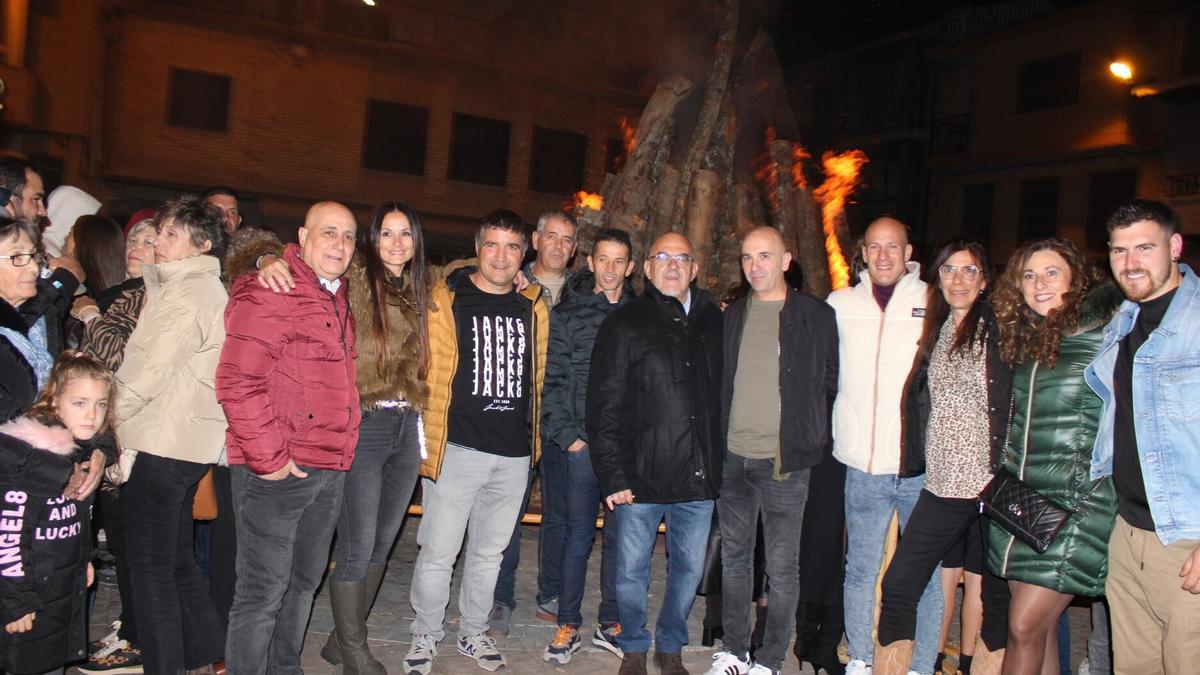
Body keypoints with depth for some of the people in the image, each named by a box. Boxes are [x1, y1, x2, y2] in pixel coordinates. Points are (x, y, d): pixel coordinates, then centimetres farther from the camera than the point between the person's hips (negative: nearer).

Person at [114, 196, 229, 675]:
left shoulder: (188, 292, -15)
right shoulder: (211, 289, 16)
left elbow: (147, 369, -17)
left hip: (161, 444, -10)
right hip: (191, 443, 10)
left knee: (151, 566, 0)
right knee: (176, 557, 18)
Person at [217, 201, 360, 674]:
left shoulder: (339, 300, 14)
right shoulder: (269, 292, -11)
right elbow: (237, 382, -20)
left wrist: (341, 450, 15)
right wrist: (269, 458, -18)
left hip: (330, 470, 8)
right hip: (278, 472, -8)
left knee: (304, 584, 18)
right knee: (263, 591, 1)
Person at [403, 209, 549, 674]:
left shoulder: (534, 308, 8)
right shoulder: (445, 300, -3)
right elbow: (424, 370, -1)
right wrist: (426, 436, -5)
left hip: (515, 455, 4)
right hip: (457, 449, -3)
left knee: (489, 552, 16)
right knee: (438, 552, 2)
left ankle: (473, 633, 33)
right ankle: (425, 636, 24)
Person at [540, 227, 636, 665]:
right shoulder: (566, 315, 3)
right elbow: (551, 381, 0)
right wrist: (566, 435, -6)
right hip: (584, 443, -2)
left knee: (621, 535, 9)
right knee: (578, 535, 4)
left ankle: (610, 623, 22)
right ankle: (568, 626, 16)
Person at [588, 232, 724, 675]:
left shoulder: (714, 322, 9)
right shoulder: (625, 325, -1)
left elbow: (724, 396, 11)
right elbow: (604, 406, -5)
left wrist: (719, 464, 4)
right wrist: (612, 476, -10)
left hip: (699, 476, 3)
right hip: (641, 476, -3)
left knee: (689, 567, 13)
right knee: (632, 571, 8)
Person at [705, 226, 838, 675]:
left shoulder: (816, 316, -3)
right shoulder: (732, 316, 9)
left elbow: (833, 385, 2)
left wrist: (814, 440, 0)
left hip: (784, 462, -4)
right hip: (732, 458, 4)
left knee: (782, 567, 4)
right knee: (734, 558, 14)